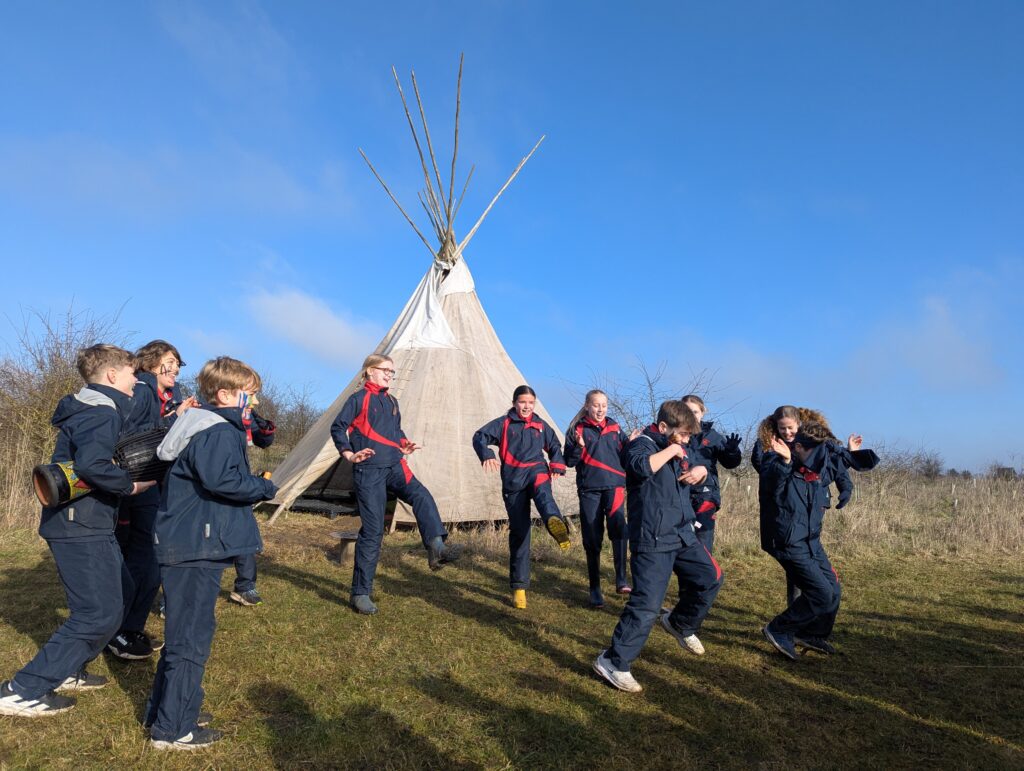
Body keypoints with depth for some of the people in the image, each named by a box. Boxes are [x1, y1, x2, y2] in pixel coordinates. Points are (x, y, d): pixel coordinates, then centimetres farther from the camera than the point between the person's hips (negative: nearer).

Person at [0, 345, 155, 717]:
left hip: (88, 524, 11)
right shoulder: (101, 413, -19)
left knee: (119, 595, 19)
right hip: (80, 527, -11)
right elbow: (90, 465, -35)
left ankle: (67, 671, 28)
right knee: (100, 613, -6)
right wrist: (131, 484, -19)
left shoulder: (92, 409, 15)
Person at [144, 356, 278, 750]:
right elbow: (220, 480, -31)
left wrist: (254, 483, 10)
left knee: (184, 630, 21)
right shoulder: (218, 432, -17)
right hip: (197, 547, -11)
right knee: (192, 634, 0)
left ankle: (162, 710, 35)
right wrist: (264, 488, -16)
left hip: (185, 544, 11)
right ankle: (173, 729, 11)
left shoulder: (203, 426, 15)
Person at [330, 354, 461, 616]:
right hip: (369, 471, -5)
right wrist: (350, 455, -15)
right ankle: (361, 594, 7)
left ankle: (436, 547, -41)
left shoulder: (392, 402, 17)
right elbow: (337, 428, -4)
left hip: (394, 466, 5)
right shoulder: (359, 399, -1)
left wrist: (403, 446, 9)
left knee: (422, 496, -25)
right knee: (372, 530, -4)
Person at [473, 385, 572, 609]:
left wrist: (557, 464, 5)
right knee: (519, 531, -1)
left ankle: (556, 524, -72)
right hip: (513, 481, -1)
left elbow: (555, 446, 27)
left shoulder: (541, 425, 17)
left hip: (536, 471, 1)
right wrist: (487, 455, -25)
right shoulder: (504, 423, 8)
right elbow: (480, 437, -4)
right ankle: (519, 587, 8)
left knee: (543, 491, -37)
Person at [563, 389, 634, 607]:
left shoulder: (615, 428, 10)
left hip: (614, 485, 1)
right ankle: (595, 589, 14)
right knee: (592, 540, 3)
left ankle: (621, 580, -17)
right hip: (589, 489, -1)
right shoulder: (577, 429, 2)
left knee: (618, 527, -23)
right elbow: (569, 461, 1)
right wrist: (579, 447, -17)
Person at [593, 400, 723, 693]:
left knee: (710, 578, 16)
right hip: (652, 541, -9)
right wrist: (670, 450, -21)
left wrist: (700, 470, 4)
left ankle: (679, 624, 39)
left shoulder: (680, 448, 12)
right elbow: (641, 466, -36)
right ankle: (613, 662, 1)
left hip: (683, 535, 9)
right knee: (647, 603, -11)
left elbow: (700, 464, 29)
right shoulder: (641, 444, -13)